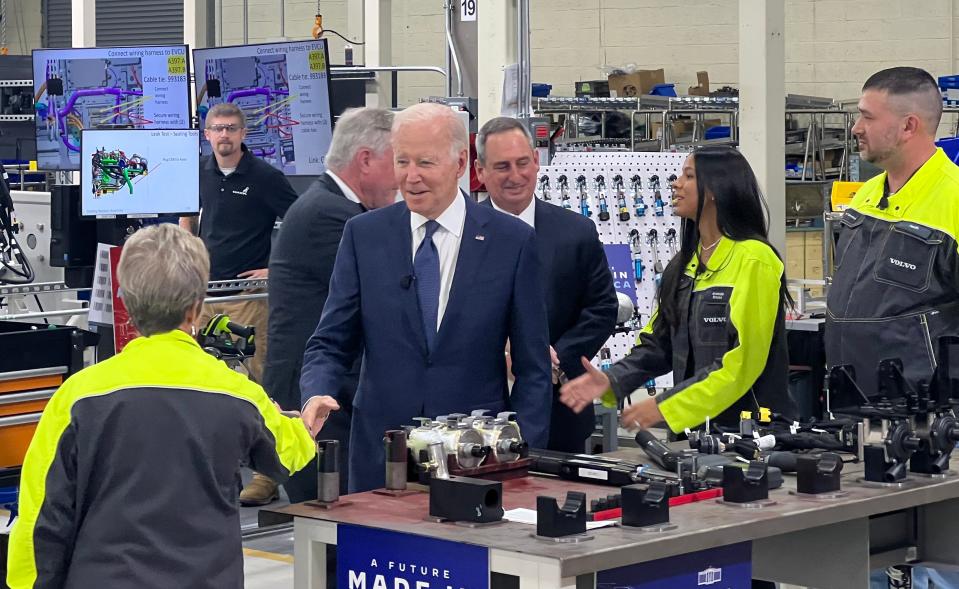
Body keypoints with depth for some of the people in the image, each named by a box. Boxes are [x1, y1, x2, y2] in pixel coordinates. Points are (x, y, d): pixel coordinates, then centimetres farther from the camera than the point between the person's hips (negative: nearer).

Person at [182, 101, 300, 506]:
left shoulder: (265, 177, -7)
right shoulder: (200, 173, 11)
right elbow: (187, 215, 30)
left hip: (247, 294, -6)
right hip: (205, 290, 6)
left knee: (255, 379, -9)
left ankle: (266, 476, -7)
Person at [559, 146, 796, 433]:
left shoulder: (753, 260, -11)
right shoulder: (684, 264, 14)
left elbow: (742, 361, -18)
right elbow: (658, 341, 12)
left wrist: (666, 407, -19)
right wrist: (611, 381, -6)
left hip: (748, 429, -6)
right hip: (693, 426, 6)